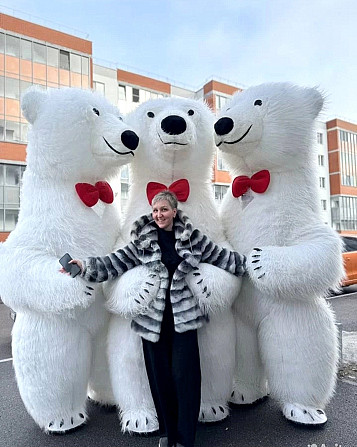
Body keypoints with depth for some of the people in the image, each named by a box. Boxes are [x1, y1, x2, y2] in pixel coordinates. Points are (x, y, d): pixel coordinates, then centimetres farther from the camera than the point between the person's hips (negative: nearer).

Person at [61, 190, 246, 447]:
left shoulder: (192, 238, 2)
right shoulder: (143, 241, 2)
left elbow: (223, 257, 8)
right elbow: (116, 262, -4)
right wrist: (85, 265, -16)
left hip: (183, 317, 0)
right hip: (153, 318, 1)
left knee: (185, 375, 2)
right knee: (160, 376, 10)